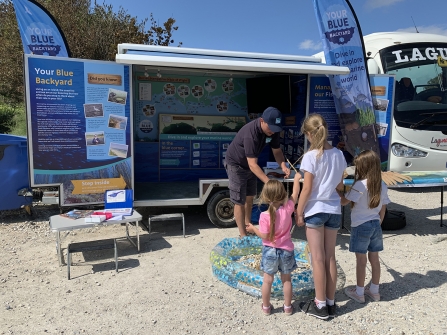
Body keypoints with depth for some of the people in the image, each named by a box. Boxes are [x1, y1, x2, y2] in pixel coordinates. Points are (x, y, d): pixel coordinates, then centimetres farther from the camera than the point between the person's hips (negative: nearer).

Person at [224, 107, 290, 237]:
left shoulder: (273, 130, -16)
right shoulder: (251, 133, -38)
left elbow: (277, 150, -5)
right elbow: (253, 164, -40)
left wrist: (283, 166, -24)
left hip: (250, 164, 7)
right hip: (236, 164, -7)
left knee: (249, 197, 17)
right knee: (239, 201, -3)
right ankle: (243, 235, 8)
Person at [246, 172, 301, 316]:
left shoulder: (265, 216, -20)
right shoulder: (288, 208, -14)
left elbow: (265, 236, -17)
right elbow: (295, 194, 0)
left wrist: (253, 229, 0)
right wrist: (296, 179, 14)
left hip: (270, 251, -2)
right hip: (286, 250, 2)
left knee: (267, 280, 12)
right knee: (286, 279, 17)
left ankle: (266, 307, 25)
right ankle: (287, 307, 28)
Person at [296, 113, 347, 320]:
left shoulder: (311, 156, -15)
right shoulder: (339, 154, 3)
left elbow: (307, 189, -15)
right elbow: (340, 185, 10)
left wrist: (299, 212, -5)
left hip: (315, 210, -6)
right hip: (334, 210, 6)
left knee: (318, 259, 3)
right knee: (330, 257, 13)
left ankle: (320, 305, 13)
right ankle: (330, 303, 23)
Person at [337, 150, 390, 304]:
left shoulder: (360, 185, -19)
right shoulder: (382, 186, 0)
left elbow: (344, 201, -11)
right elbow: (383, 209, 7)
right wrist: (378, 224, 18)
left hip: (361, 226, -6)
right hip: (375, 225, 6)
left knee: (361, 261, 4)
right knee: (374, 259, 15)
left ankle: (359, 293, 16)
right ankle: (374, 291, 27)